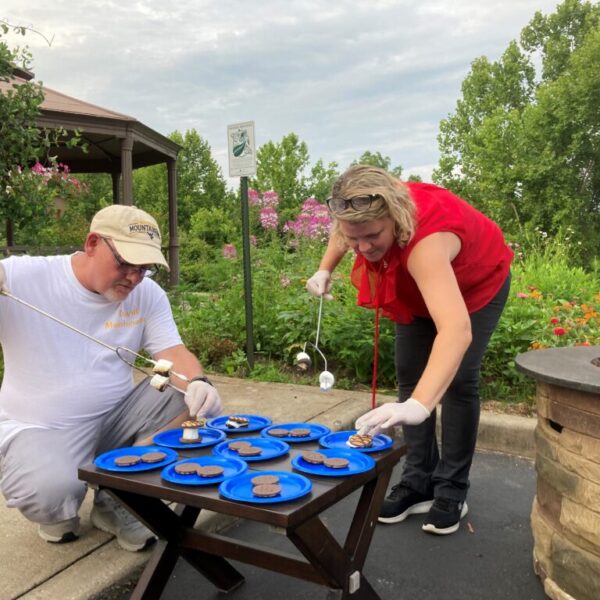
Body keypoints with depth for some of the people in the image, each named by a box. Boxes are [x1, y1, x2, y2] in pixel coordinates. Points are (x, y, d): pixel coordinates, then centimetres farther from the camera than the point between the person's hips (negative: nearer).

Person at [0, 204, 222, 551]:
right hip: (40, 428, -4)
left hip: (117, 417, 4)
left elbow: (172, 352, -8)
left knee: (202, 402, -16)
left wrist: (197, 383, -32)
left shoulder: (148, 294, -2)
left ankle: (117, 499, 0)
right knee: (51, 492, -35)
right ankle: (58, 511, 8)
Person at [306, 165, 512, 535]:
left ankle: (452, 491, 2)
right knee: (410, 375, 0)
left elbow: (456, 329, -62)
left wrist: (419, 405, -73)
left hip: (477, 286, -6)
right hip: (419, 288, 6)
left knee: (458, 381, -13)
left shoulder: (425, 241, -48)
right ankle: (419, 482, 10)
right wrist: (325, 270, -11)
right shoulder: (369, 215, -29)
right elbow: (343, 233, 1)